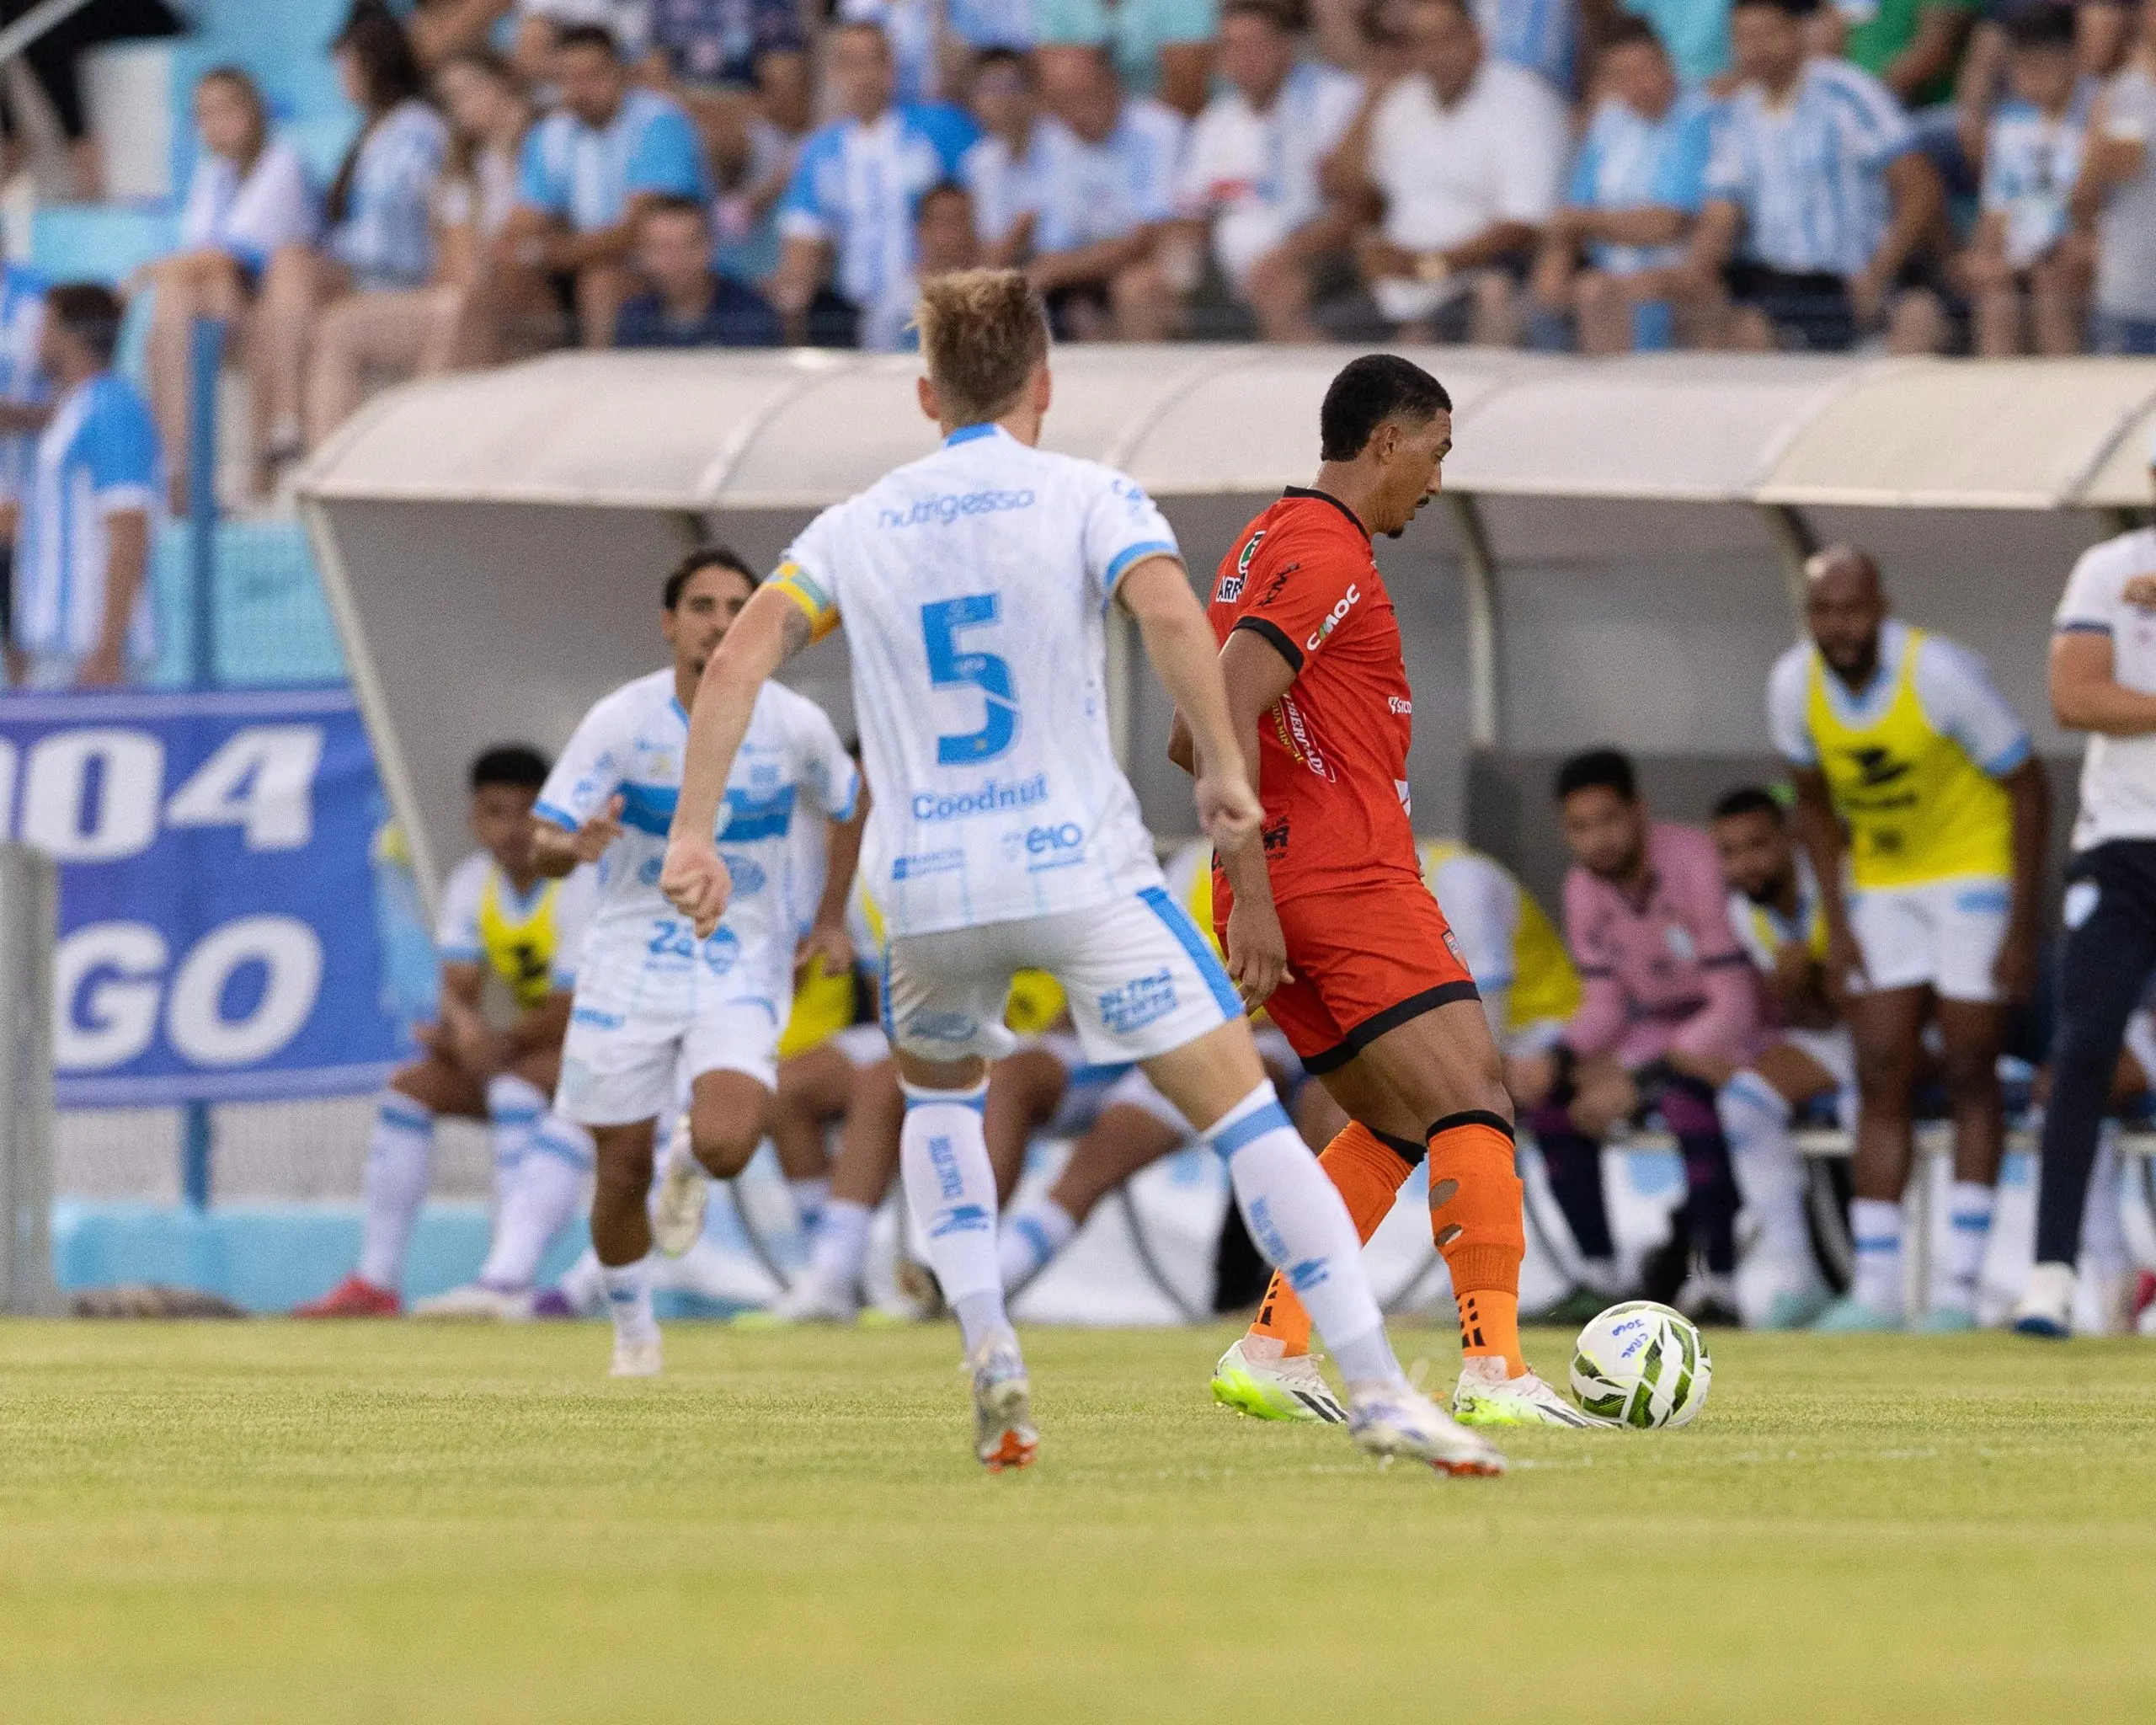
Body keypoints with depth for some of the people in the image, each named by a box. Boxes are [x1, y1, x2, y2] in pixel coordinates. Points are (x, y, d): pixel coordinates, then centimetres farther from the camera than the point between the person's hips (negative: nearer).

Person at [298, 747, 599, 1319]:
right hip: (527, 1054, 7)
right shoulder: (471, 884, 1)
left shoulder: (582, 885, -19)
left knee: (516, 1084, -34)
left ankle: (508, 1279, -48)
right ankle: (377, 1282, -3)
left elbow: (570, 1014, -23)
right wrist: (468, 1028, -31)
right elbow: (457, 992, -7)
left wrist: (486, 1043, -14)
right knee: (409, 1089, -6)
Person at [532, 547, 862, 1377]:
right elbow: (546, 845, -12)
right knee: (624, 1170, 2)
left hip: (742, 973, 0)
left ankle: (692, 1164, 17)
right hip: (630, 961, 0)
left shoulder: (796, 726, -7)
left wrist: (831, 917, 9)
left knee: (725, 1145, -23)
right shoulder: (622, 721, -11)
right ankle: (633, 1333, 28)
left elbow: (847, 808, 16)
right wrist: (578, 845, -35)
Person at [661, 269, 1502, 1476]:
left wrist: (693, 834, 4)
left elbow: (738, 662, 4)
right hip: (1081, 866, -3)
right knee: (1243, 1109, -2)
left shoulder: (859, 527, 13)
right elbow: (1171, 613, -17)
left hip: (929, 887, 3)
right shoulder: (1087, 497, 2)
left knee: (939, 1093, 31)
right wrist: (1224, 769, -10)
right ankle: (1375, 1386, -13)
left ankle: (987, 1347, 11)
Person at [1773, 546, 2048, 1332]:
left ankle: (1958, 1288, -4)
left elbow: (2026, 788, -16)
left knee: (1970, 1075, -6)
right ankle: (1874, 1289, -2)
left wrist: (2023, 930, -17)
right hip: (1881, 883, 5)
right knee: (1881, 1079, -1)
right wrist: (1836, 925, 0)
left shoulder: (1941, 673, -25)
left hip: (1974, 872, -5)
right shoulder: (1794, 686, -10)